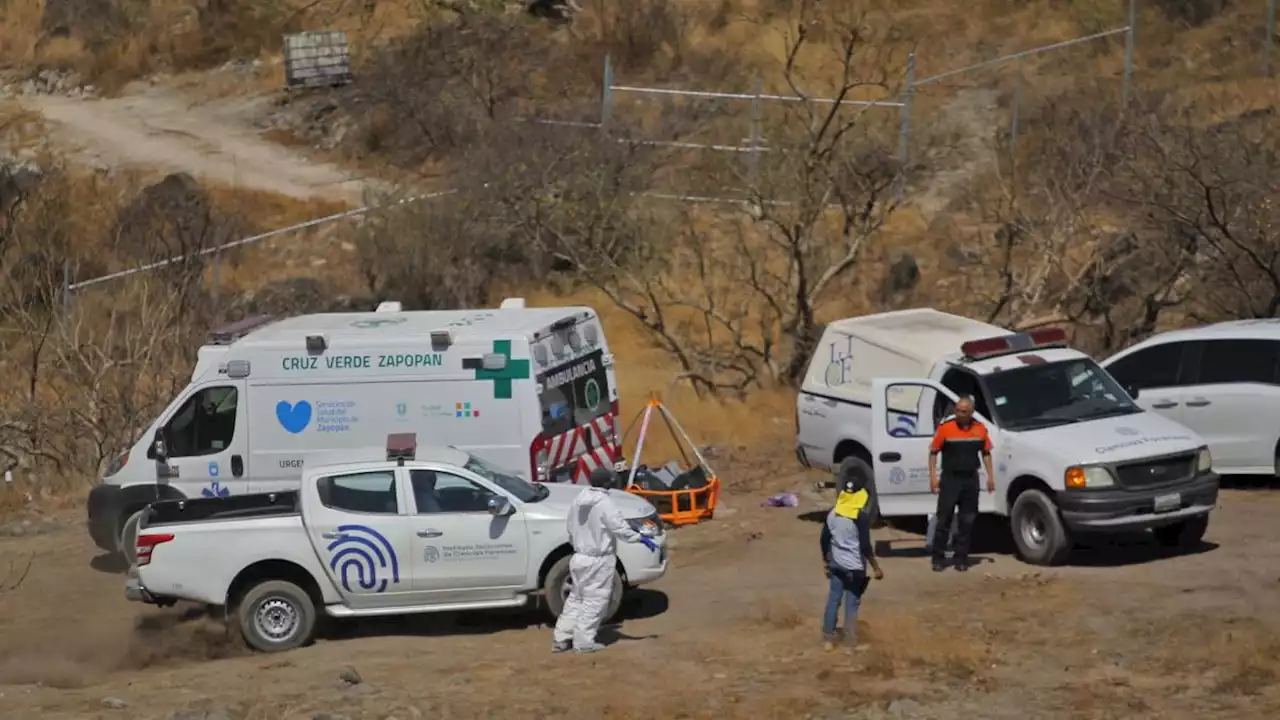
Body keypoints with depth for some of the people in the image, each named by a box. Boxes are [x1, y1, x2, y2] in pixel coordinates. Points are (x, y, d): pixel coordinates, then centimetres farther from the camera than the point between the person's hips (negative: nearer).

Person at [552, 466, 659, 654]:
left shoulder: (579, 500, 4)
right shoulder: (604, 504, -19)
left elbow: (571, 528, 14)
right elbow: (620, 527, -22)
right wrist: (641, 539, -15)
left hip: (579, 557, 8)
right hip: (598, 561, -8)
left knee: (576, 598, 16)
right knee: (595, 601, 0)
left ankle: (560, 638, 15)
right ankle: (583, 642, 1)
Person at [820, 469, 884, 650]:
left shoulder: (832, 513, -1)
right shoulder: (861, 516, -18)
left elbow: (824, 540, 7)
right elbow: (865, 546, -18)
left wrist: (825, 560, 22)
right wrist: (876, 568, -9)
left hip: (836, 564, 5)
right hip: (854, 567, -5)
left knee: (833, 600, 13)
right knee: (852, 604, 4)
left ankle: (828, 637, 19)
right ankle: (851, 642, 9)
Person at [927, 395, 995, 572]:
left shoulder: (980, 429, 3)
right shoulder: (945, 428, -7)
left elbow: (986, 453, 14)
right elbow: (933, 452, -2)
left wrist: (990, 475, 9)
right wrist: (933, 476, -9)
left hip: (971, 479, 3)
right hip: (950, 478, -3)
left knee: (967, 521, 5)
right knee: (944, 519, -2)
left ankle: (961, 558, 12)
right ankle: (938, 558, 4)